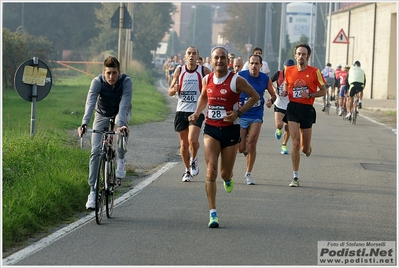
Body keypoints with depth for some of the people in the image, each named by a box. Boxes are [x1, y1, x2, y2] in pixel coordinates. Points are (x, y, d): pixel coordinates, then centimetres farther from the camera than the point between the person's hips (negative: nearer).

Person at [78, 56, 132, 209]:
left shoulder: (126, 82, -29)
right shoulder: (97, 82, -27)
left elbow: (124, 105, -39)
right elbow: (90, 103, -38)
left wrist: (121, 124, -56)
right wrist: (84, 124, -54)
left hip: (120, 113, -1)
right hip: (102, 115, 1)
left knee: (121, 125, -38)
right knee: (95, 151, -11)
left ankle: (121, 159, -13)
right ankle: (93, 191, -4)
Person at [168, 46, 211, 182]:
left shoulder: (204, 71, -1)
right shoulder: (179, 71, 5)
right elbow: (170, 92, 9)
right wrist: (174, 89, -13)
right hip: (181, 111, 3)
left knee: (192, 140, -21)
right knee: (184, 144, 6)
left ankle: (194, 160, 9)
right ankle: (187, 170, 23)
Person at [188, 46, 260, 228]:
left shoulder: (236, 80, -10)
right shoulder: (207, 80, 2)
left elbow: (255, 96, -1)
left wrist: (238, 113, -12)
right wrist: (197, 113, 6)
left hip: (231, 129, -2)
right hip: (211, 129, 2)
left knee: (225, 173, 7)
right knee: (211, 171, -12)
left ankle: (228, 178, 49)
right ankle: (213, 214, -11)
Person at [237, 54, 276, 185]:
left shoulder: (265, 79, -1)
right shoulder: (240, 76, -7)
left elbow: (273, 94, 13)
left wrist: (271, 100, -10)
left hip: (256, 116, 1)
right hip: (241, 114, -1)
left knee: (252, 144, -11)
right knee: (241, 148, -2)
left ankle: (248, 174, 2)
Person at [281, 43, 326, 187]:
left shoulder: (314, 72, -3)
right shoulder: (289, 71, 3)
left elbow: (323, 91, 3)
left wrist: (310, 95, -14)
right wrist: (285, 92, 0)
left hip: (307, 109, 0)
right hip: (293, 107, 0)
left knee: (305, 148, 6)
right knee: (295, 143, -11)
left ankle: (307, 148, 47)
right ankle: (295, 177, -5)